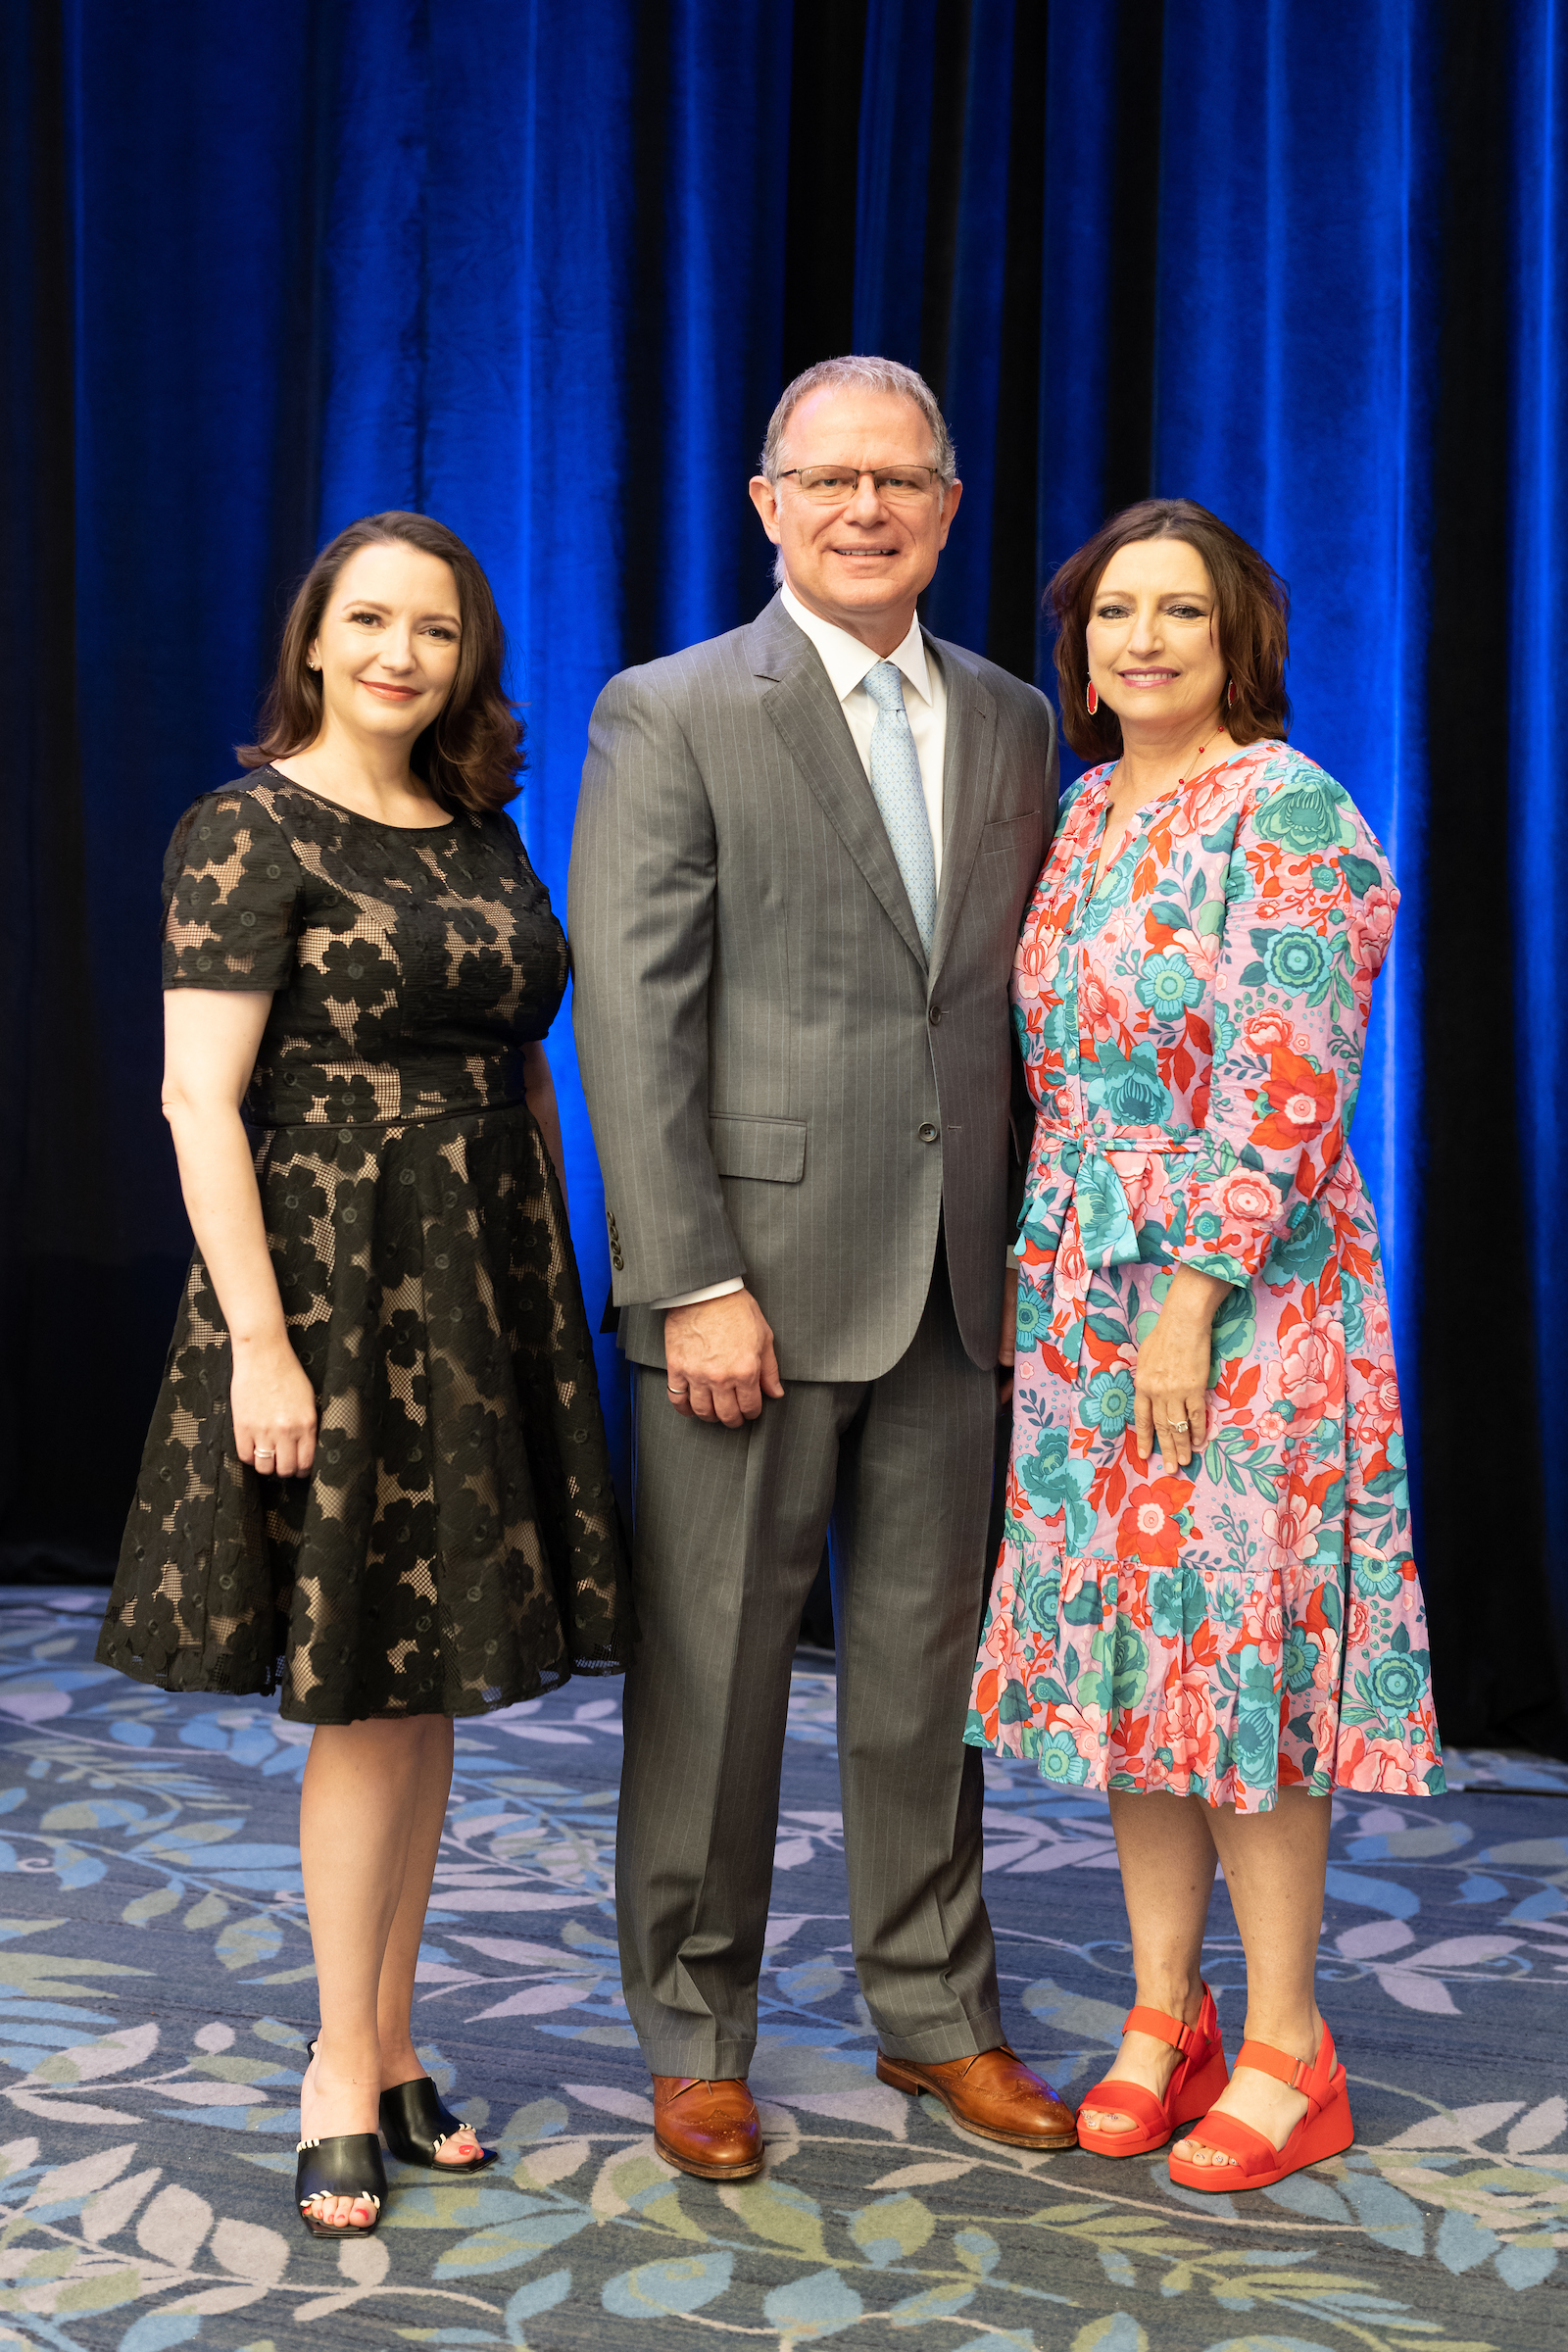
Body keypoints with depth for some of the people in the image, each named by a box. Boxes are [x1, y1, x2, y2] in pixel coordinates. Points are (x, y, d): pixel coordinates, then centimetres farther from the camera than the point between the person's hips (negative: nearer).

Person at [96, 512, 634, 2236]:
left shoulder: (483, 835, 12)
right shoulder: (248, 831, -7)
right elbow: (200, 1096, -13)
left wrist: (557, 1289, 11)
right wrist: (257, 1342, -19)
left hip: (487, 1287, 6)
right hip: (331, 1277, -6)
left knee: (427, 1677, 11)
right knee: (368, 1686, -1)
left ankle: (390, 2039, 24)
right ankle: (343, 2071, 14)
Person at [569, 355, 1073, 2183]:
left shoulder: (1011, 723, 12)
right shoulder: (671, 716, -3)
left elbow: (1025, 999, 14)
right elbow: (633, 1021, -9)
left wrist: (1028, 1239, 5)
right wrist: (694, 1285, -15)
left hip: (953, 1281, 5)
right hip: (751, 1275, -4)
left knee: (928, 1659, 14)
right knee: (713, 1673, 5)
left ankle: (935, 2015, 29)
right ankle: (695, 2044, 21)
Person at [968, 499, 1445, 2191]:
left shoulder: (1283, 810, -10)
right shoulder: (1087, 812, 12)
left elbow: (1291, 1087, -16)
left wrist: (1195, 1294, -19)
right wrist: (1050, 1272, 11)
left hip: (1242, 1289, -7)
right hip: (1085, 1289, 7)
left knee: (1235, 1636, -3)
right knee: (1118, 1637, 10)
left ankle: (1285, 2048, 10)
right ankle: (1163, 2011, 22)